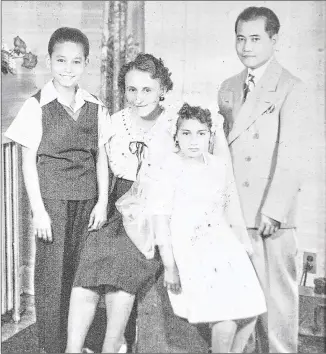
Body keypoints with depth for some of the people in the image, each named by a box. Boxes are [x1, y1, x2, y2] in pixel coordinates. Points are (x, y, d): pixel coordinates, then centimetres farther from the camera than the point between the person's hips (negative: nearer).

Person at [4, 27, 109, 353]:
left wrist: (102, 202, 2)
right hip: (52, 199, -3)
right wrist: (38, 210, -9)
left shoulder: (95, 108, 6)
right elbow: (28, 161, -4)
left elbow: (101, 157, 8)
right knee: (52, 277, 2)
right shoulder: (36, 106, -4)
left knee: (82, 272, 8)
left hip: (87, 201, 3)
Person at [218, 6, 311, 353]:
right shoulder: (228, 88, 16)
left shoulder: (292, 90, -2)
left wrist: (273, 211, -16)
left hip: (272, 216, -5)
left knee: (277, 295, 2)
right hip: (233, 211, 5)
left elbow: (291, 157, -10)